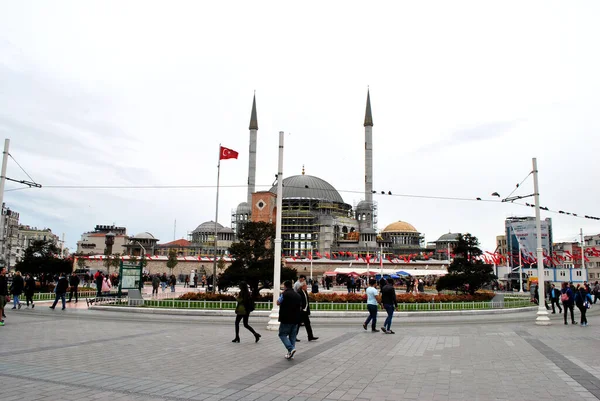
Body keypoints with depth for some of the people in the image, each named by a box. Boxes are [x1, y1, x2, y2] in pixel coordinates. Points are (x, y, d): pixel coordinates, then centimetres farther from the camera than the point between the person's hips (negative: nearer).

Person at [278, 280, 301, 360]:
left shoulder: (284, 294, -10)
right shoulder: (297, 295, 9)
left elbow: (278, 302, 3)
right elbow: (300, 305, 17)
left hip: (286, 319, -6)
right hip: (296, 319, 6)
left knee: (282, 334, 3)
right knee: (292, 335, 13)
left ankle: (291, 348, -16)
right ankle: (291, 354, 13)